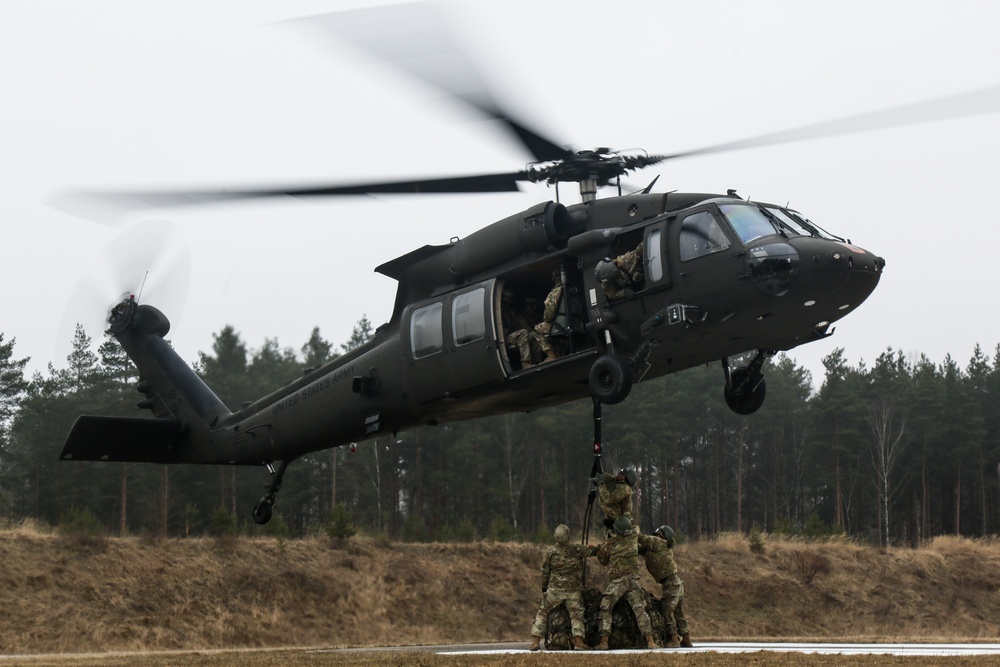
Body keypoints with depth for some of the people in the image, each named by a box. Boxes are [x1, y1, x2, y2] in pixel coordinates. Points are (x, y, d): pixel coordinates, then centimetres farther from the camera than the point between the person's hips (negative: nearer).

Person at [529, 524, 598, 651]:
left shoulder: (550, 553, -3)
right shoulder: (577, 550, -6)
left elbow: (544, 573, 4)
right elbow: (593, 550, 4)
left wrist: (544, 589, 16)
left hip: (555, 590, 0)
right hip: (574, 591, 0)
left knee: (542, 612, 12)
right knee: (577, 614, 9)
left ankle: (536, 641, 4)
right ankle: (578, 641, -7)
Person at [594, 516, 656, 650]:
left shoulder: (609, 544, -3)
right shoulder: (634, 537, 5)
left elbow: (602, 560, 12)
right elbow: (636, 528, 30)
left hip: (617, 582, -3)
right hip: (633, 580, 3)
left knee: (605, 610, 7)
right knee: (640, 610, 2)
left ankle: (604, 642, 0)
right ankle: (650, 640, -7)